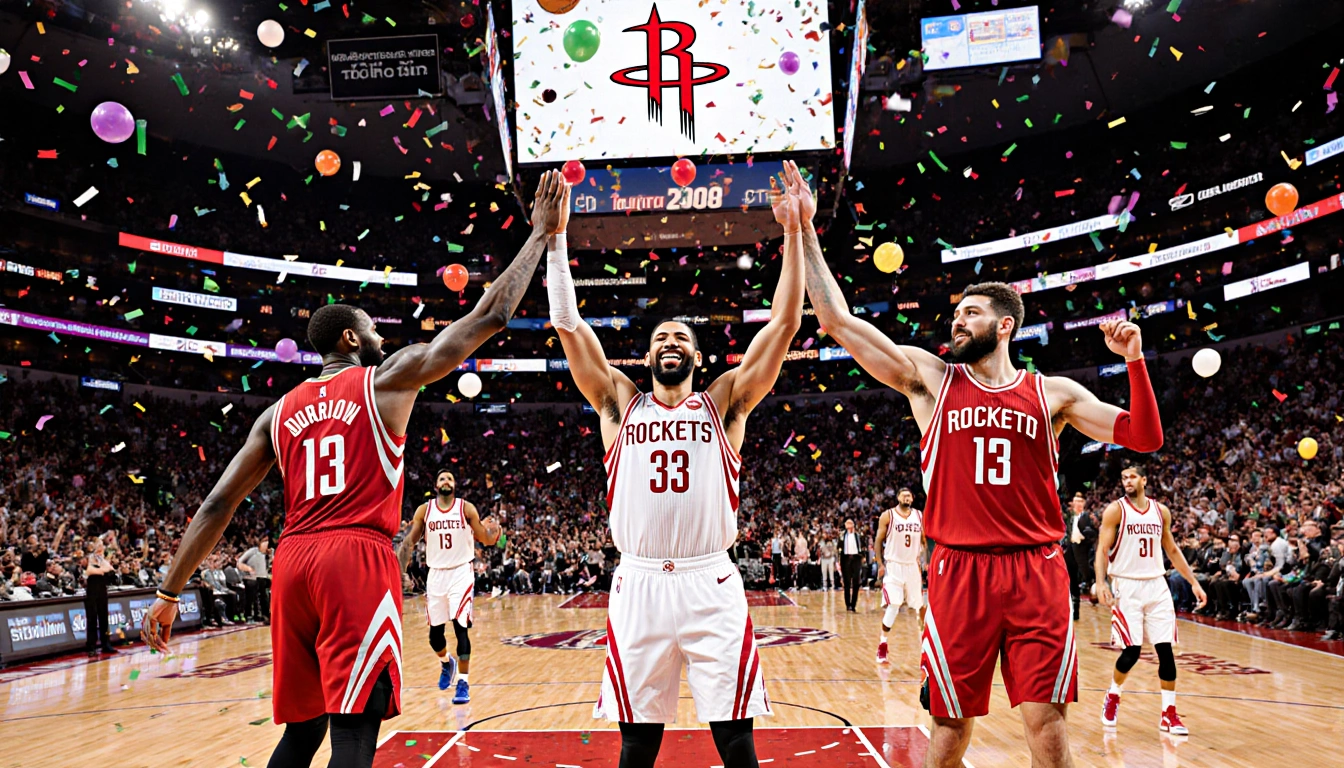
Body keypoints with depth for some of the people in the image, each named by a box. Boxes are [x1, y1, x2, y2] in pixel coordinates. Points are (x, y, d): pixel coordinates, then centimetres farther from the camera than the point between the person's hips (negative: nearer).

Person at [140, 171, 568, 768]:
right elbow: (491, 315, 4)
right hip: (358, 558, -6)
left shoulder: (280, 412, 18)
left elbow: (217, 505, 14)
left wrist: (169, 593, 21)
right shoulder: (389, 378, 5)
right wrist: (541, 232, 13)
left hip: (293, 562, 6)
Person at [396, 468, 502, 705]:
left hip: (461, 573, -2)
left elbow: (486, 540, 3)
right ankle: (446, 663, 40)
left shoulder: (466, 508, -2)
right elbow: (410, 542, 6)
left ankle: (463, 683, -4)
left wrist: (494, 529, -11)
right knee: (434, 632, 7)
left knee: (460, 626, -13)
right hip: (436, 574, 3)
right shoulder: (424, 510, 3)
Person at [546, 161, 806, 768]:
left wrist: (795, 233, -4)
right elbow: (568, 325, 6)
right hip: (638, 584, 1)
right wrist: (554, 237, 1)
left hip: (712, 585, -1)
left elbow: (784, 322, 1)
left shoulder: (724, 403, 8)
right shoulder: (620, 403, 11)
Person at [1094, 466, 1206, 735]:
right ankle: (1112, 697, 21)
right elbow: (1102, 549, -9)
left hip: (1157, 586, 4)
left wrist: (1194, 582, 12)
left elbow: (1172, 550, 17)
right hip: (1126, 587, -4)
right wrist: (1100, 583, -22)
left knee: (1166, 650, -1)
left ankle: (1169, 714, 9)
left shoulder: (1161, 511, 8)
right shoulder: (1115, 510, -5)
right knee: (1131, 652, -6)